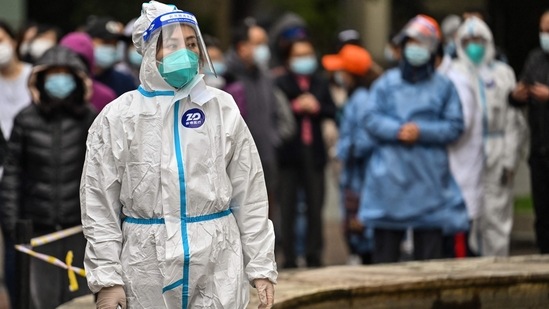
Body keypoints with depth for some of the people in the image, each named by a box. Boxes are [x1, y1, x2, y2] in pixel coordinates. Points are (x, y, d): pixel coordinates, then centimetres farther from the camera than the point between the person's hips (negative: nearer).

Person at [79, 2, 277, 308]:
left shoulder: (223, 109, 4)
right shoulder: (117, 118, -1)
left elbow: (250, 195, 5)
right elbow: (100, 205, 0)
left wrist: (262, 267, 1)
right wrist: (107, 278, -6)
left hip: (219, 264, 1)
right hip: (148, 264, -1)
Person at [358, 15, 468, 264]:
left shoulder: (443, 86, 6)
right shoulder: (386, 83, 8)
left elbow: (455, 126, 0)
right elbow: (368, 118, 1)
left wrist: (421, 132, -13)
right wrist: (397, 131, -14)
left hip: (428, 177, 0)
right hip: (389, 174, 0)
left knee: (430, 243, 0)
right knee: (386, 242, 3)